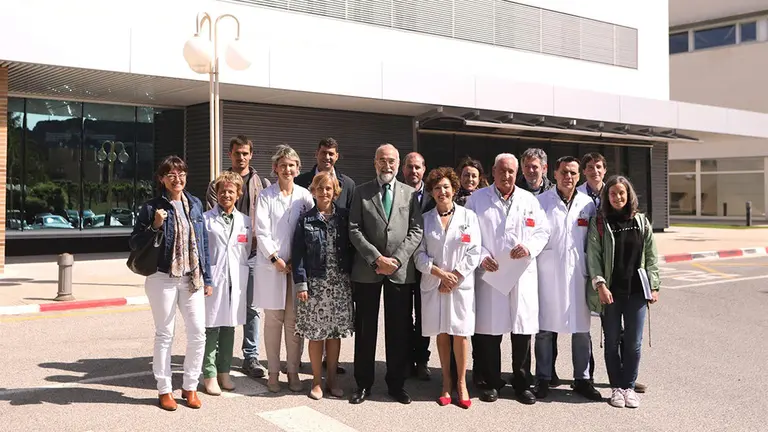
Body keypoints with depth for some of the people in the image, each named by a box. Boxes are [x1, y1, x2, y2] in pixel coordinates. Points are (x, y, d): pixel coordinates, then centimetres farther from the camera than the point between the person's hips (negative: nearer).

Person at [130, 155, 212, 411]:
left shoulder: (195, 204, 8)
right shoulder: (152, 207, -4)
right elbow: (134, 244, -2)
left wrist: (207, 278, 10)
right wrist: (155, 226, -19)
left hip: (192, 279, 4)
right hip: (162, 278, -3)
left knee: (198, 333, 3)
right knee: (164, 335, 5)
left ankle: (190, 386, 19)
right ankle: (165, 390, 18)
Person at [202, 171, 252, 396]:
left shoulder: (245, 221, 11)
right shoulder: (206, 219, 0)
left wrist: (240, 273, 6)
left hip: (236, 282, 4)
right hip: (213, 280, -3)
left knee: (229, 327, 10)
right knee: (211, 327, -2)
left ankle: (224, 372, 21)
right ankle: (209, 375, 7)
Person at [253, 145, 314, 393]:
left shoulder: (304, 196, 6)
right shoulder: (266, 196, 3)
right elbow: (262, 232, -2)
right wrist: (275, 258, -11)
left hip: (298, 265, 1)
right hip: (271, 265, -1)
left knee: (295, 321, 4)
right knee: (273, 321, 4)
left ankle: (293, 372, 14)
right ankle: (273, 373, 13)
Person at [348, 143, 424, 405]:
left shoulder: (410, 193, 8)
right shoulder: (362, 192, 6)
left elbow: (416, 231, 1)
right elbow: (354, 230, -2)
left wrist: (396, 259, -11)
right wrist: (376, 258, -12)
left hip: (401, 270, 1)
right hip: (367, 269, 0)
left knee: (399, 330, 6)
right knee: (365, 329, 6)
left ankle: (396, 383, 19)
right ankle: (363, 384, 18)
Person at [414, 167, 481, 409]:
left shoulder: (468, 216, 1)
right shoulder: (425, 219, 6)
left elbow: (474, 253, -2)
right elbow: (419, 254, 2)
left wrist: (454, 277, -9)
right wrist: (439, 273, -11)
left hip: (461, 284, -2)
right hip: (433, 285, 2)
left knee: (460, 334, -2)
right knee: (441, 334, 7)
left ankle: (461, 383, 10)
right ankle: (446, 382, 17)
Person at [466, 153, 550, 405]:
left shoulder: (529, 200, 13)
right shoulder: (477, 199, 8)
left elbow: (543, 231, 10)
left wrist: (529, 248, -9)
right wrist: (481, 257, -10)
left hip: (523, 274, 2)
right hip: (489, 273, -1)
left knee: (523, 331, 4)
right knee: (489, 330, 1)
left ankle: (522, 383, 19)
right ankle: (491, 382, 16)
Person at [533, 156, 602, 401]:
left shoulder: (587, 204, 8)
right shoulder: (540, 201, 1)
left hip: (577, 273, 2)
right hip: (547, 273, -2)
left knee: (581, 329, 7)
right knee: (544, 328, 3)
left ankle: (582, 379, 19)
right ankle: (543, 379, 15)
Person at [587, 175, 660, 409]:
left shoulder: (641, 222, 8)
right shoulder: (598, 223, 0)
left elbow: (651, 256, 8)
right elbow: (593, 256, -6)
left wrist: (654, 286, 3)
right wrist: (600, 285, -15)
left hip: (636, 291, 2)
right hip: (610, 292, -1)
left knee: (633, 342, 5)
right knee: (612, 341, 8)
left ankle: (629, 386, 19)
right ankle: (616, 387, 19)